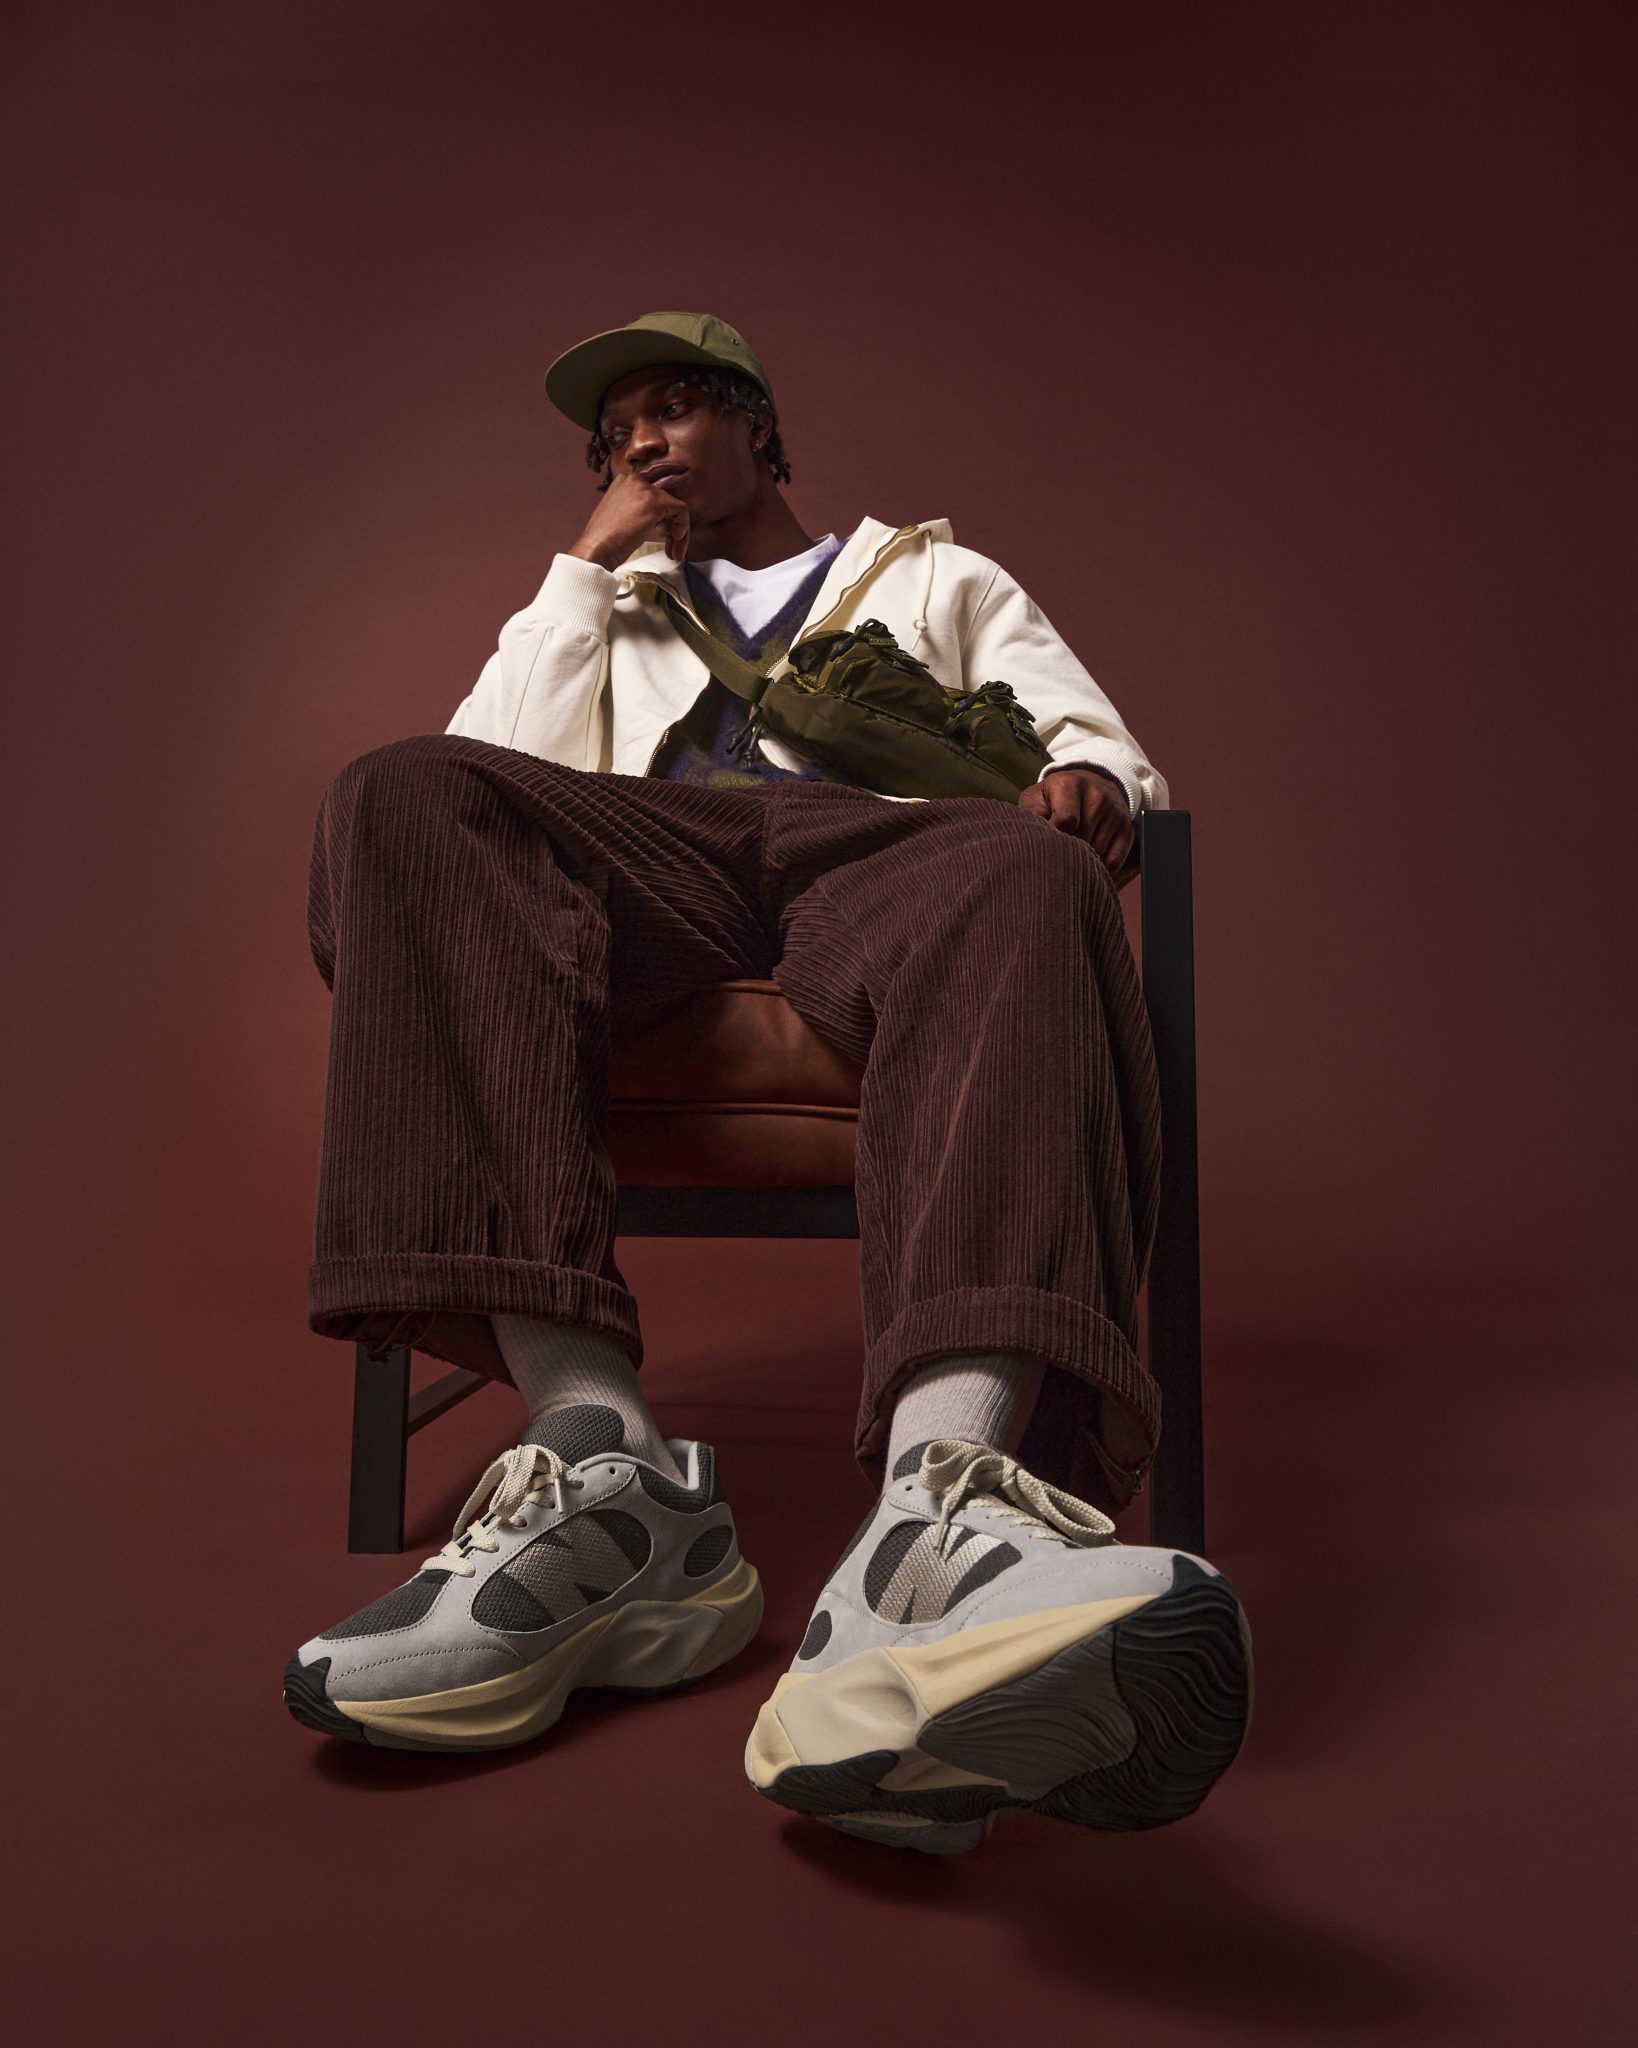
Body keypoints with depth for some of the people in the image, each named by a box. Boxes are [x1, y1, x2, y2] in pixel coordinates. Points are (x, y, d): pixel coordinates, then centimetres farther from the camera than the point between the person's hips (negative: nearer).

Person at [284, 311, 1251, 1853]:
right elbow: (501, 775, 18)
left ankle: (937, 1519, -63)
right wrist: (592, 559, 21)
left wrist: (1091, 785, -6)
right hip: (657, 860, 2)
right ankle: (602, 1466, -44)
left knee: (1032, 873, -37)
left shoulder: (944, 580, 34)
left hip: (881, 848, -1)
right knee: (402, 797, -29)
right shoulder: (606, 611, 39)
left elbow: (1101, 750, 19)